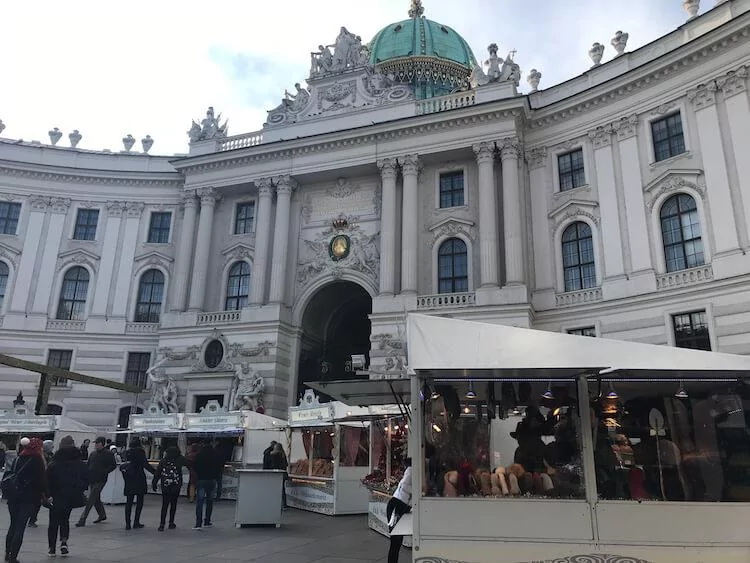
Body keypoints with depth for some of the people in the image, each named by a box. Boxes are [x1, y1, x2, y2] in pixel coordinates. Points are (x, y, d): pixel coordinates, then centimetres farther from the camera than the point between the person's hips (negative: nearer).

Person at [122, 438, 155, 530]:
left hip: (129, 481, 5)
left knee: (129, 502, 9)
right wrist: (155, 472, -9)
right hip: (139, 479, -5)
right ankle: (136, 522, 4)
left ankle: (127, 523, 6)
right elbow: (146, 464, -13)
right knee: (139, 501, 6)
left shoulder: (127, 452, 7)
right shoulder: (140, 452, -8)